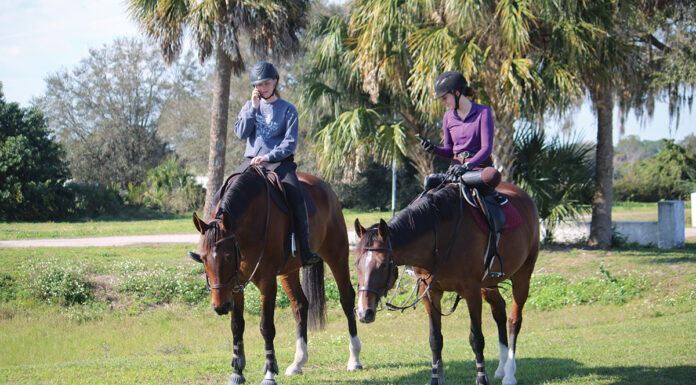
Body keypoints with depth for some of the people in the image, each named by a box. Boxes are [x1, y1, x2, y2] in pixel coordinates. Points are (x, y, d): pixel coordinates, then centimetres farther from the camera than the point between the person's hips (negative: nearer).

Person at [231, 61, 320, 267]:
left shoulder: (287, 109, 3)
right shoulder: (250, 106, 14)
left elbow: (290, 143, -4)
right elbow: (240, 132, 0)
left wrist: (268, 156, -17)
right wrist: (253, 107, -6)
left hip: (279, 161, -4)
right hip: (251, 160, 4)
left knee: (297, 198, -27)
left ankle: (304, 250, -25)